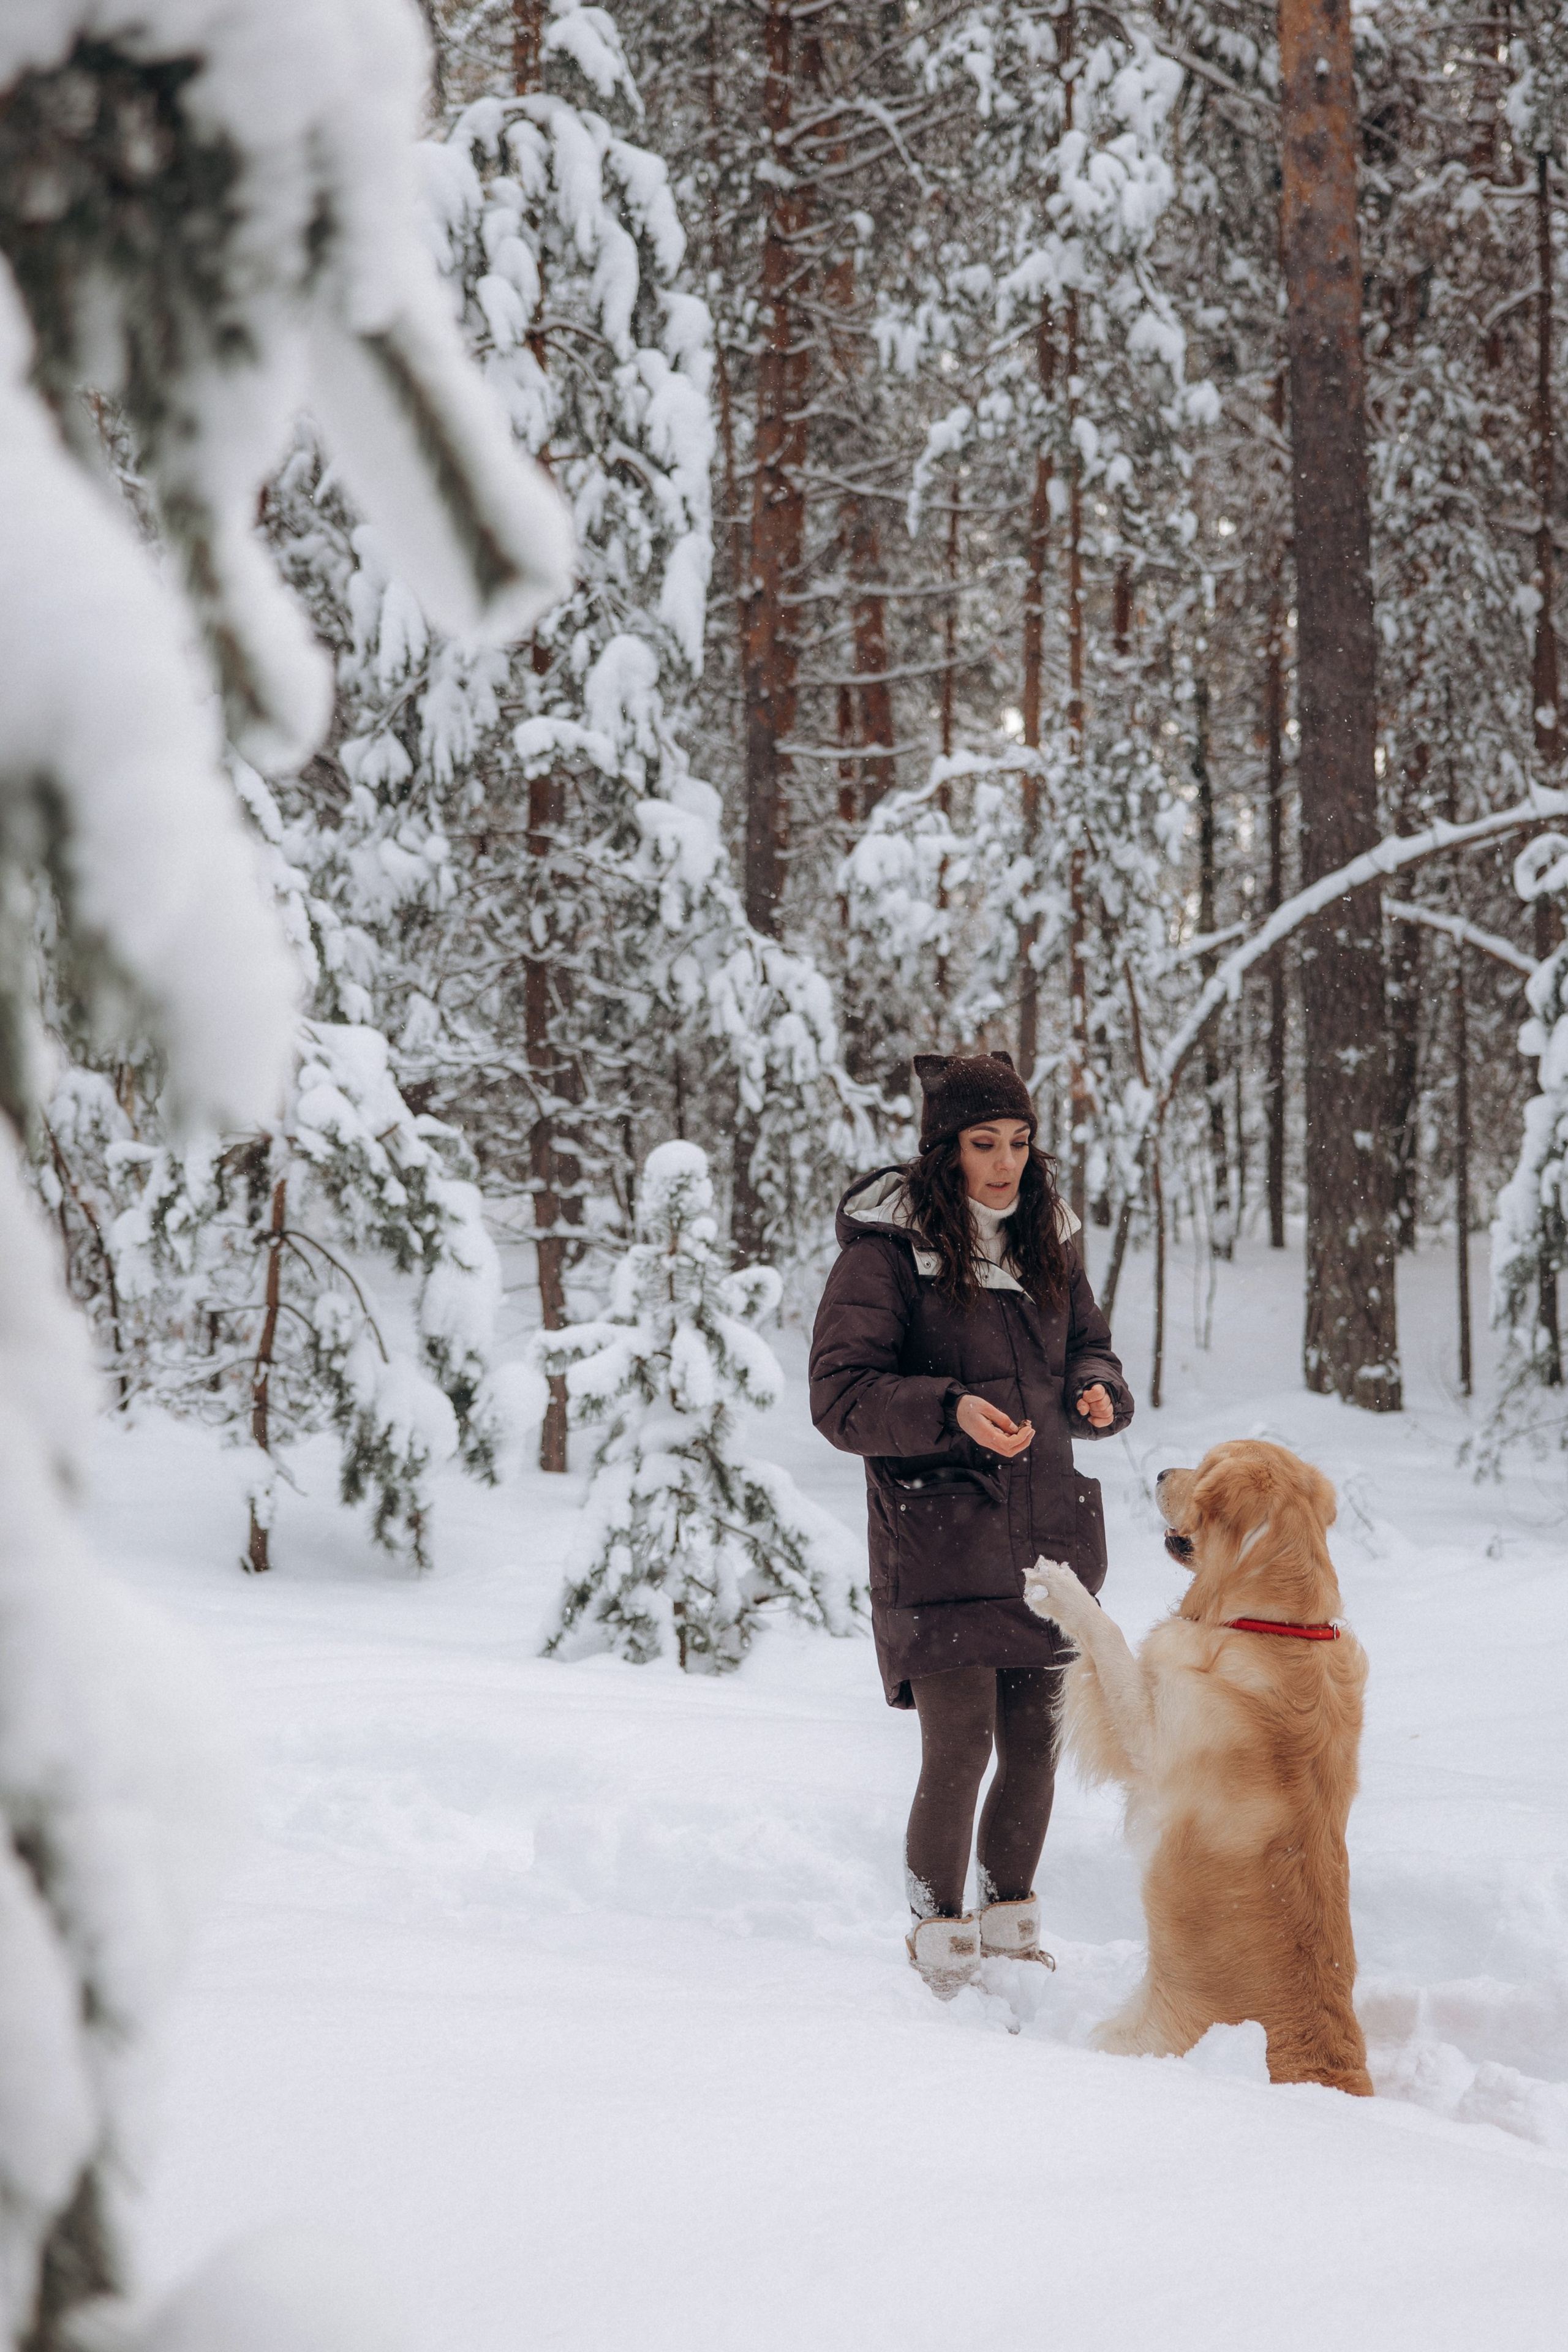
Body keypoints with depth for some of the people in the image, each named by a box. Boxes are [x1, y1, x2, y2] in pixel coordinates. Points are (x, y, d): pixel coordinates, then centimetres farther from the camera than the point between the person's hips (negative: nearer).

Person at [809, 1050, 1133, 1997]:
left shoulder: (1047, 1240, 12)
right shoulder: (887, 1251, -7)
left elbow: (1091, 1344, 21)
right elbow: (842, 1397, -11)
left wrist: (1097, 1389, -3)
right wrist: (952, 1411, -25)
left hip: (1048, 1532, 6)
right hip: (939, 1538, -6)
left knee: (1036, 1743, 9)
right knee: (960, 1748, -10)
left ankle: (1011, 1919, 27)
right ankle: (940, 1938, 6)